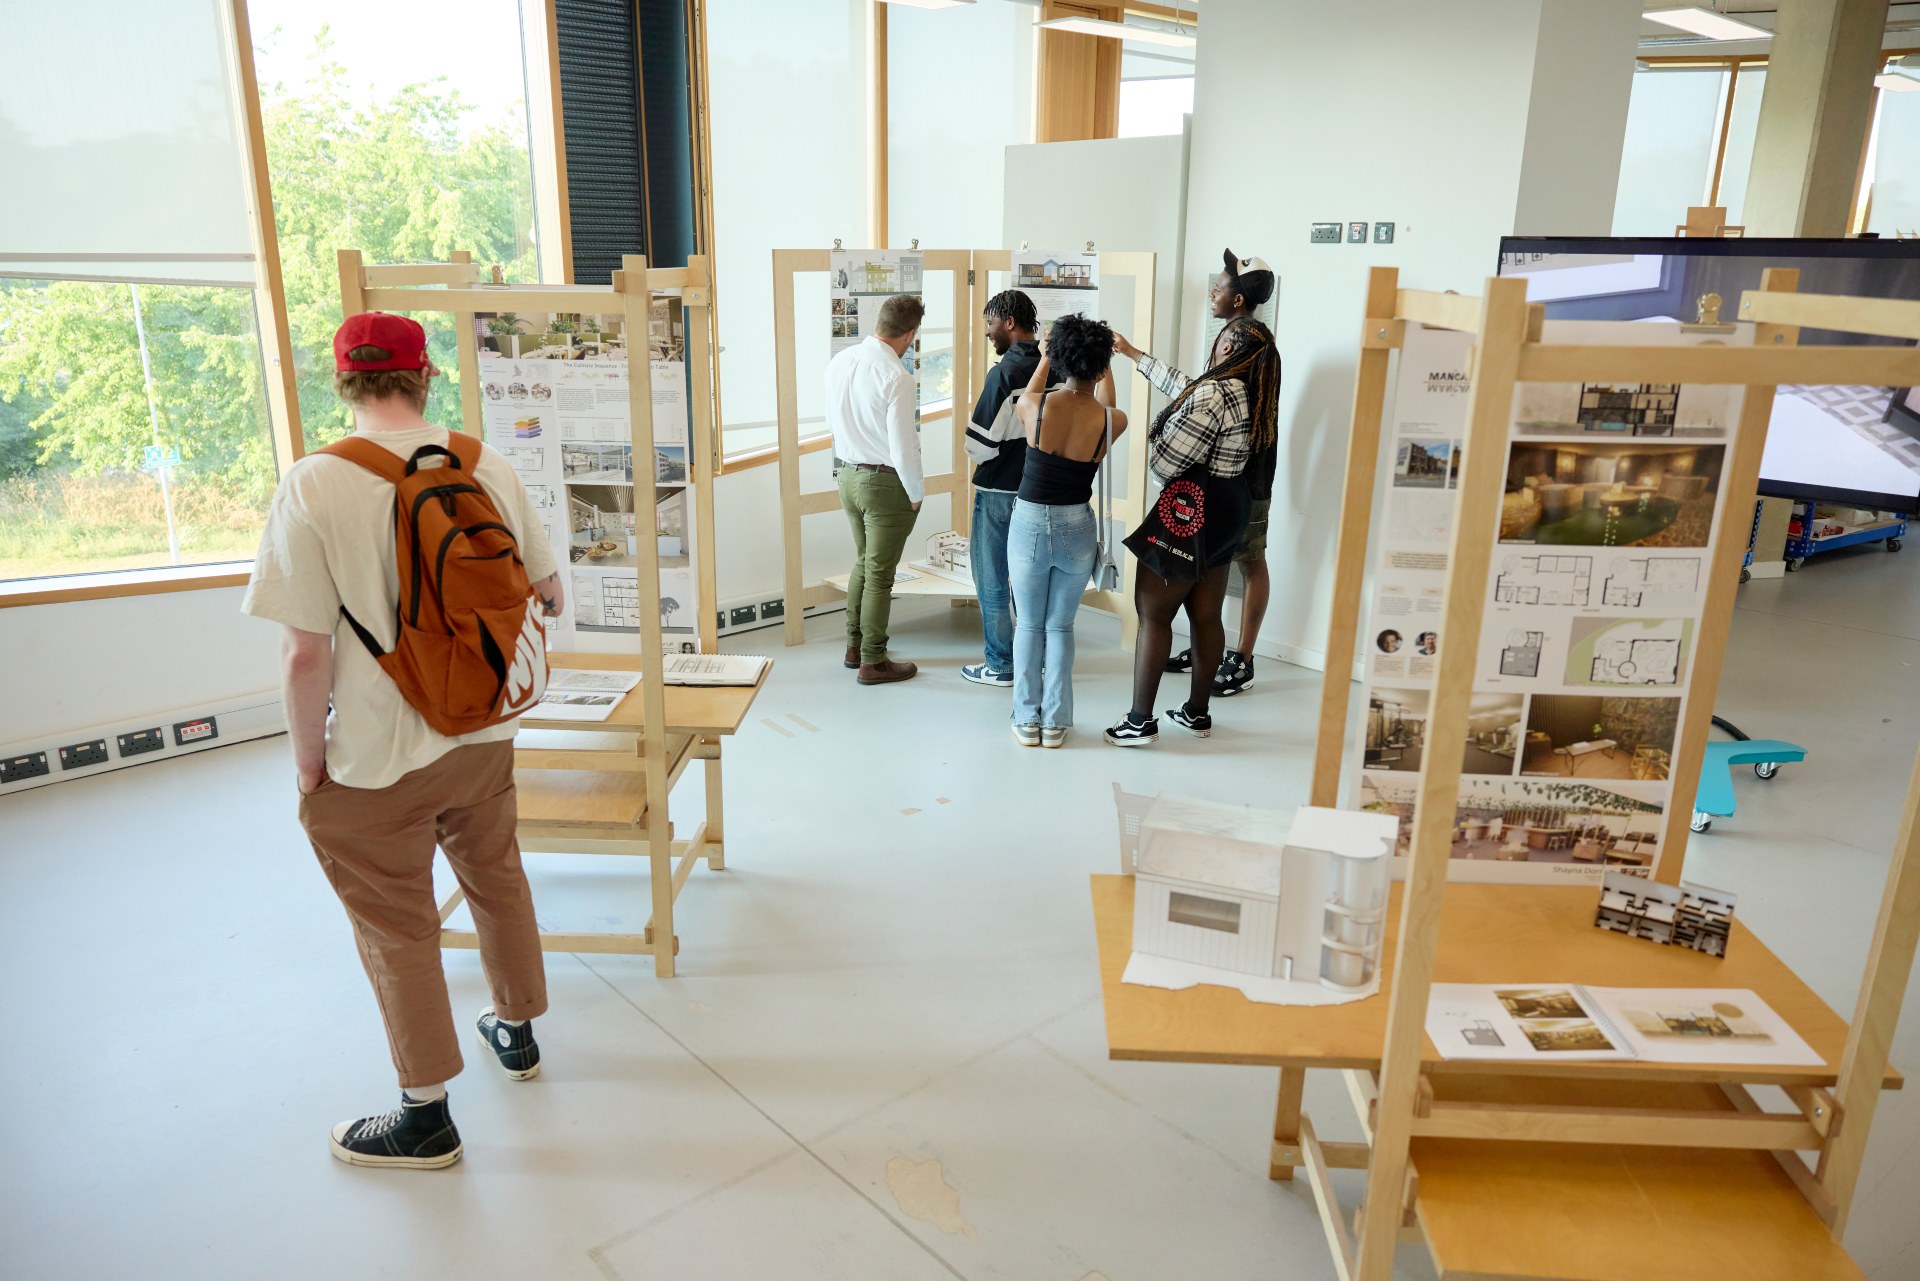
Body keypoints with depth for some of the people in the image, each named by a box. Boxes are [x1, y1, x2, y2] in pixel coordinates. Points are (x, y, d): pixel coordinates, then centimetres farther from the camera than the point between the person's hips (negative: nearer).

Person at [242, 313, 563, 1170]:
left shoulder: (315, 486, -19)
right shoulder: (488, 468, -6)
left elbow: (306, 655, -20)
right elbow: (548, 596, 3)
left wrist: (308, 758, -5)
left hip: (375, 762, -4)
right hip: (485, 738, 4)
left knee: (398, 930, 12)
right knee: (497, 883, 24)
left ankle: (426, 1115, 29)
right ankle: (516, 1029, 46)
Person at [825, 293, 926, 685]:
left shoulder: (839, 362, -2)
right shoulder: (897, 378, -23)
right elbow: (903, 447, -21)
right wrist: (917, 492, -8)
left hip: (848, 475, 7)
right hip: (886, 482, -7)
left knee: (863, 562, 23)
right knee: (880, 575, 5)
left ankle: (854, 646, 34)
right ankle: (873, 663, 17)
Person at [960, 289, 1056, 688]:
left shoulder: (1005, 373, -19)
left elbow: (981, 445, -19)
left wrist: (974, 451, 2)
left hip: (999, 493, -7)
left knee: (992, 580, 6)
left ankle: (1001, 665, 12)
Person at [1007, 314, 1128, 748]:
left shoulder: (1033, 406, -13)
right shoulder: (1112, 421, -10)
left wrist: (1044, 358, 30)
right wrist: (1106, 361, 32)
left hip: (1029, 524, 0)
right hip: (1075, 529, 1)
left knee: (1029, 627, 14)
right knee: (1061, 628, 14)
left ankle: (1027, 720, 19)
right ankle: (1055, 723, 18)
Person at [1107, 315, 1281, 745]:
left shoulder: (1213, 394, -21)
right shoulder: (1251, 394, 7)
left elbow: (1165, 463, -23)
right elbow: (1183, 387, 22)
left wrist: (1152, 439, 0)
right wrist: (1134, 354, 30)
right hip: (1229, 510, 9)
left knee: (1153, 613, -1)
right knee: (1206, 615, 14)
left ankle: (1140, 721, 2)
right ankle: (1197, 711, 25)